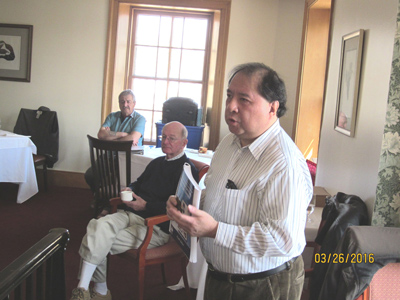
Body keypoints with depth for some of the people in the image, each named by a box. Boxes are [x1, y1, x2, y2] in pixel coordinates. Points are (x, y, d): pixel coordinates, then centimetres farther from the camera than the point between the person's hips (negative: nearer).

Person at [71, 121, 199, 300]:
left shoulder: (187, 169, -6)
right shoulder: (157, 162, 23)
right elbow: (139, 182, 33)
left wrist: (146, 205, -18)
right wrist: (129, 189, 9)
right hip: (131, 214, 8)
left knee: (101, 243, -22)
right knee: (99, 226, -20)